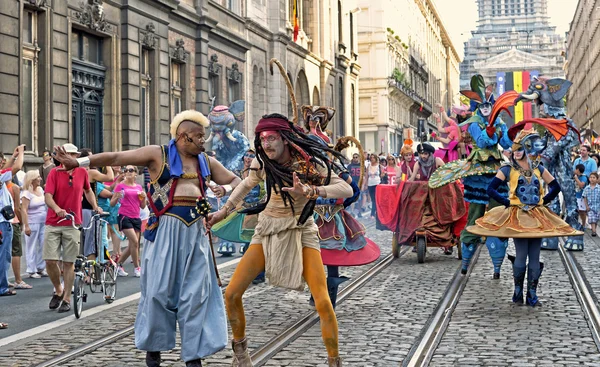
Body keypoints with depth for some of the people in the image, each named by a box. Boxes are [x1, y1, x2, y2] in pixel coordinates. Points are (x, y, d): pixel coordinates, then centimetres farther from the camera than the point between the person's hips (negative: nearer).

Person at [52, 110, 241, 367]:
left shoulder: (206, 162, 14)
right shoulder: (158, 154, 0)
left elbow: (233, 180, 24)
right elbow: (117, 158, -4)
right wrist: (80, 162, -11)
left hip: (195, 231, 4)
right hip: (166, 229, -4)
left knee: (196, 291, 2)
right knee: (159, 289, -1)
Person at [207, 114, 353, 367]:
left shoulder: (309, 162, -18)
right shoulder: (262, 163, -7)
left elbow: (346, 189, -28)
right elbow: (246, 185, 16)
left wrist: (311, 191, -42)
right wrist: (224, 211, 12)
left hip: (301, 230, -3)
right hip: (268, 229, 3)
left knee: (323, 303, -19)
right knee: (231, 294, -5)